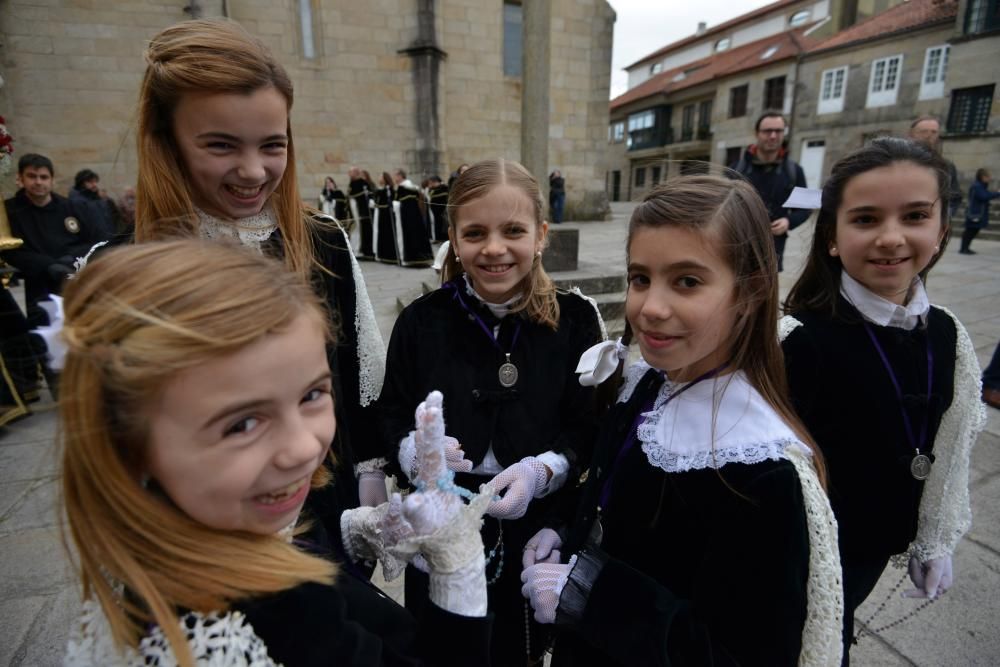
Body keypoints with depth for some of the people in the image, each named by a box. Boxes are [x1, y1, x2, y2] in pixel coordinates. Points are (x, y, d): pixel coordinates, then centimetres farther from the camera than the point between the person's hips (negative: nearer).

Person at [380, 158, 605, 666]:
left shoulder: (574, 320, -7)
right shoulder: (421, 321, -7)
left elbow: (592, 427, -6)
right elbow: (390, 418, -1)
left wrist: (541, 470, -23)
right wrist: (413, 450, -22)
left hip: (544, 532, 1)